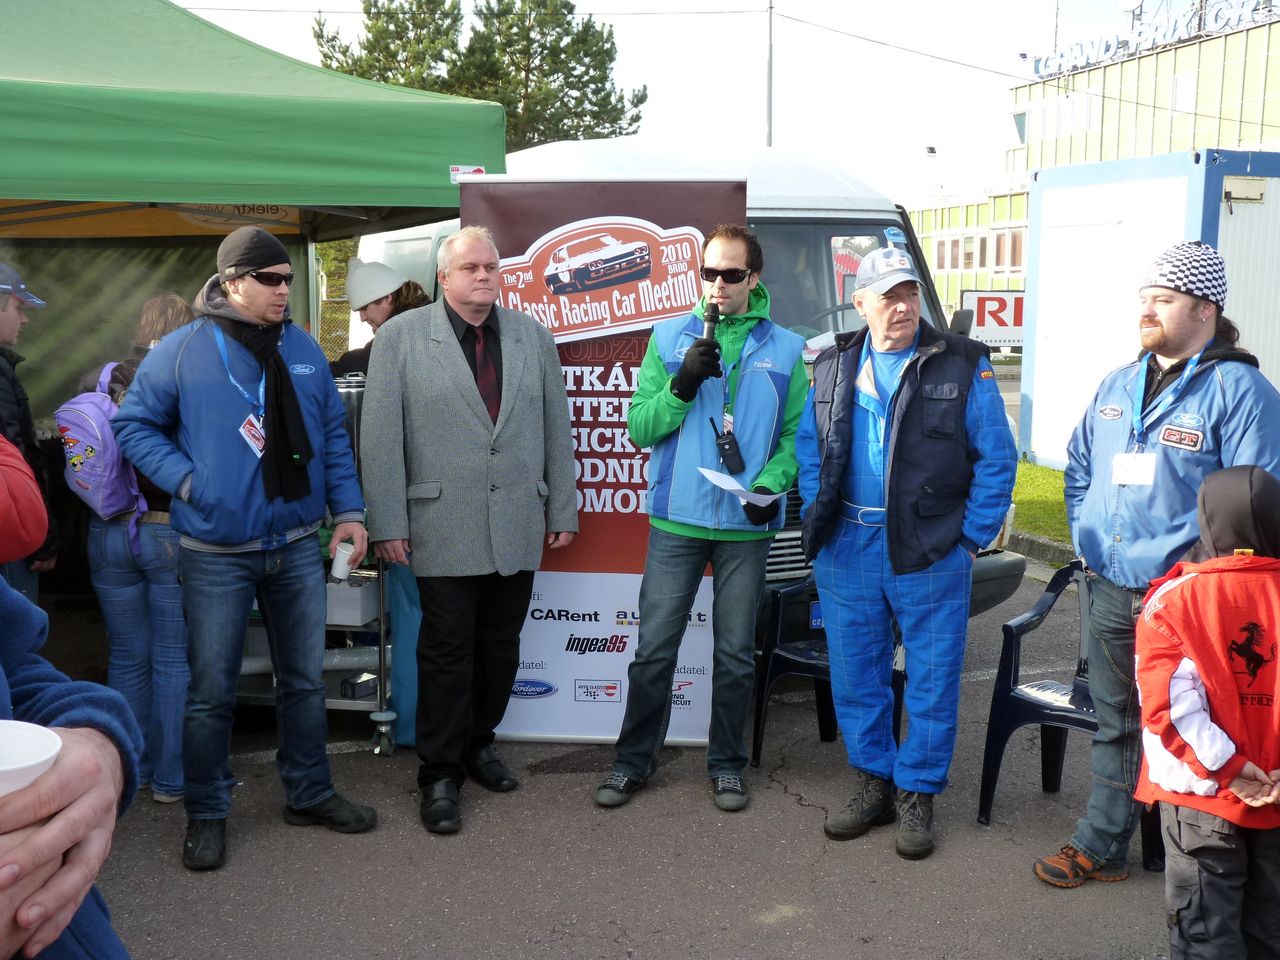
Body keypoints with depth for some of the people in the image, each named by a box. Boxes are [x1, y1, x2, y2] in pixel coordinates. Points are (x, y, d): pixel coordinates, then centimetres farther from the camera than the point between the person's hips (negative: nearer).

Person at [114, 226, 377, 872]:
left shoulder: (304, 350, 5)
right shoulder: (182, 351, -7)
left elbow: (333, 436, 10)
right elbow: (133, 424, 0)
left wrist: (347, 511, 1)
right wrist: (185, 482, -13)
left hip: (299, 547, 4)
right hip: (217, 555, -4)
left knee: (304, 679, 14)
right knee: (211, 690, 6)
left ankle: (309, 793, 31)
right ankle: (206, 814, 23)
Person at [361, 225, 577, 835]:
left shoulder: (534, 337, 10)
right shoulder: (400, 337, 0)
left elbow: (557, 430, 11)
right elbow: (381, 436, -3)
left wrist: (562, 511, 9)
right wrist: (387, 524, -7)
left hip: (518, 527, 3)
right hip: (443, 527, -3)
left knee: (500, 646, 12)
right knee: (447, 651, 3)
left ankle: (478, 743, 32)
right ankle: (440, 773, 17)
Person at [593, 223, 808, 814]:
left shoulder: (784, 350, 3)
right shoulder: (669, 338, 3)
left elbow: (795, 434, 5)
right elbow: (640, 428, -2)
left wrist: (772, 484, -14)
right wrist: (682, 385, -19)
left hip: (747, 526, 1)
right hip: (677, 521, 0)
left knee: (735, 653, 11)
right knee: (654, 648, 5)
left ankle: (726, 763, 26)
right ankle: (634, 759, 20)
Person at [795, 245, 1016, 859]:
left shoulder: (963, 365, -4)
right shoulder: (833, 366, 8)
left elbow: (996, 460, -3)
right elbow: (809, 448, 15)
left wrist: (969, 538, -7)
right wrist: (819, 521, 5)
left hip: (931, 554, -3)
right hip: (846, 553, 3)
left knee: (931, 682, 5)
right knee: (855, 677, 12)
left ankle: (916, 796, 20)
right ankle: (873, 783, 28)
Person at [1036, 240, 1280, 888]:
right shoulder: (1119, 385, 11)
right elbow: (1079, 465, 22)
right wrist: (1087, 537, 10)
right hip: (1108, 592, 7)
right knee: (1116, 724, 17)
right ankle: (1101, 846, 29)